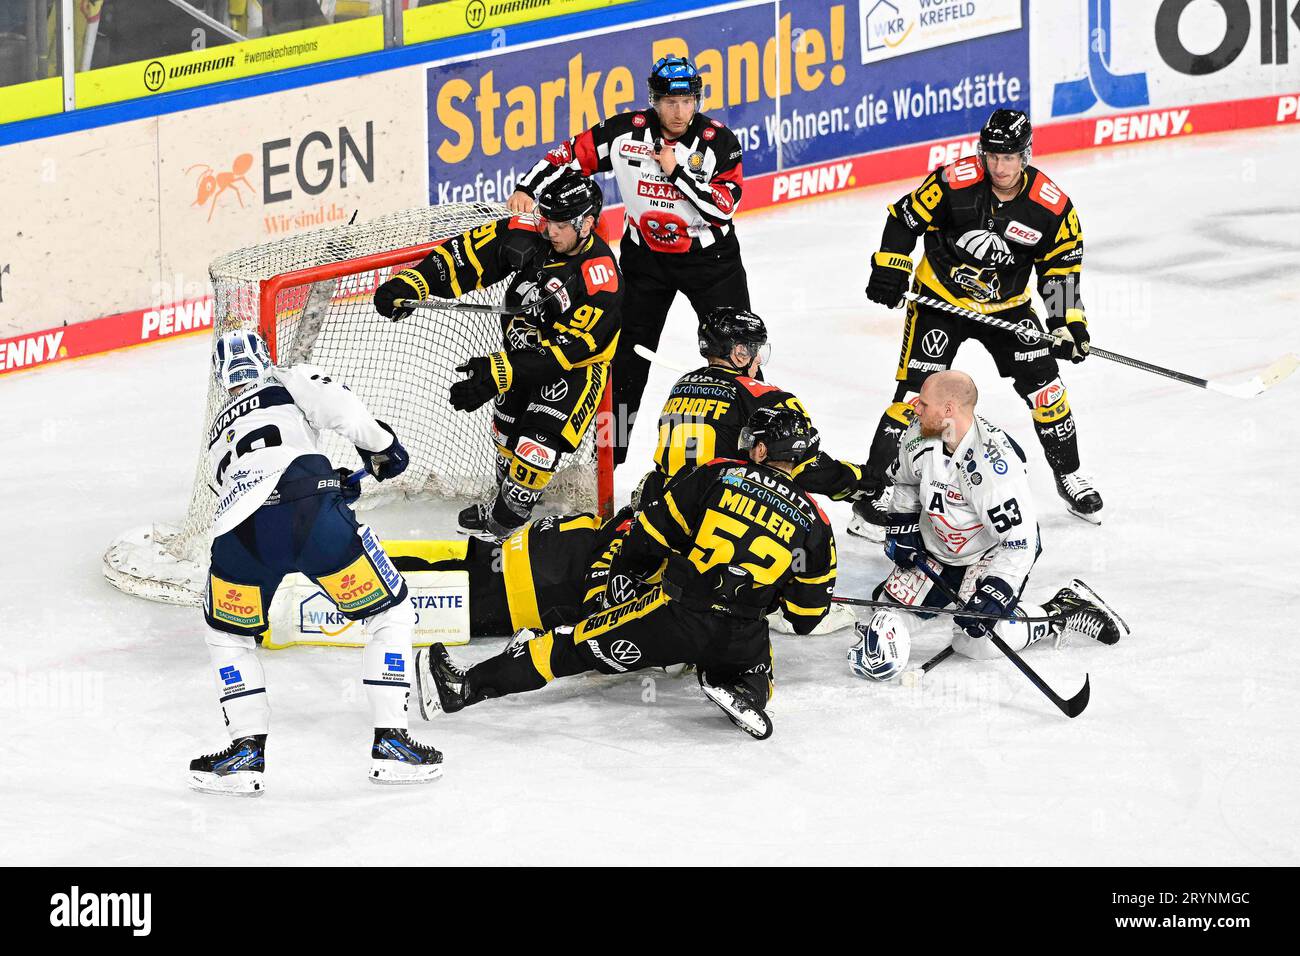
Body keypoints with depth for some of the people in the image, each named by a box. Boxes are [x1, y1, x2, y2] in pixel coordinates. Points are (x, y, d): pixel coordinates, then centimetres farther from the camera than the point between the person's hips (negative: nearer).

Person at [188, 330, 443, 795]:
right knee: (390, 613, 14)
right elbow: (339, 406, 5)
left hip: (238, 532, 3)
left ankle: (248, 749, 16)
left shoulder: (218, 431, 38)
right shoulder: (294, 382, 25)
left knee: (228, 635, 28)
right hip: (310, 511, -3)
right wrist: (381, 446, 19)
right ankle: (390, 742, 8)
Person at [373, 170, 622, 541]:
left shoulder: (600, 278, -33)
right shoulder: (527, 238, -17)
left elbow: (567, 349, -35)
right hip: (524, 350, 7)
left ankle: (503, 524, 2)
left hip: (576, 366, -7)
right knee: (507, 431, 20)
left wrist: (499, 373, -39)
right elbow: (467, 255, -13)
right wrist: (412, 284, -28)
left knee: (537, 446, -15)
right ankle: (503, 499, 43)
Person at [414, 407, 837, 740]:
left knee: (578, 646, 5)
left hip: (677, 613, -1)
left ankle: (466, 687, 1)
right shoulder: (814, 524, 8)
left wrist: (623, 571, 23)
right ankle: (745, 694, -4)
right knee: (754, 670, 32)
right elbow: (807, 613, 13)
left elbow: (653, 531, 5)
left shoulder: (718, 477, 4)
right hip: (743, 638, 1)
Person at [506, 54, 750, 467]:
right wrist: (529, 189, -15)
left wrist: (676, 171, -27)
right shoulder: (627, 133, -12)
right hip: (645, 258, 1)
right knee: (629, 354, 4)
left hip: (709, 258, -1)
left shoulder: (719, 142, -16)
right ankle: (607, 454, 13)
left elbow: (723, 207, -22)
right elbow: (572, 154, -5)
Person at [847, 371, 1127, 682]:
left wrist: (994, 594, -37)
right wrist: (902, 528, 0)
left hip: (993, 549, -6)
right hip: (937, 546, 6)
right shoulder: (919, 435, -15)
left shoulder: (993, 464, -36)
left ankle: (1064, 613, -2)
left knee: (979, 639, -19)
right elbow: (905, 482, 10)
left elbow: (1019, 542, -33)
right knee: (895, 605, -2)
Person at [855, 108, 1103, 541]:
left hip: (1007, 306, 2)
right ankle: (875, 486, -3)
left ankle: (1069, 475, 18)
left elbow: (1060, 267, -5)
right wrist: (889, 269, -14)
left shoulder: (1051, 206, -16)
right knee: (917, 390, -10)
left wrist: (1068, 322, -14)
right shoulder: (952, 183, -22)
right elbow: (905, 217, -9)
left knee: (1043, 383, -2)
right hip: (938, 300, -2)